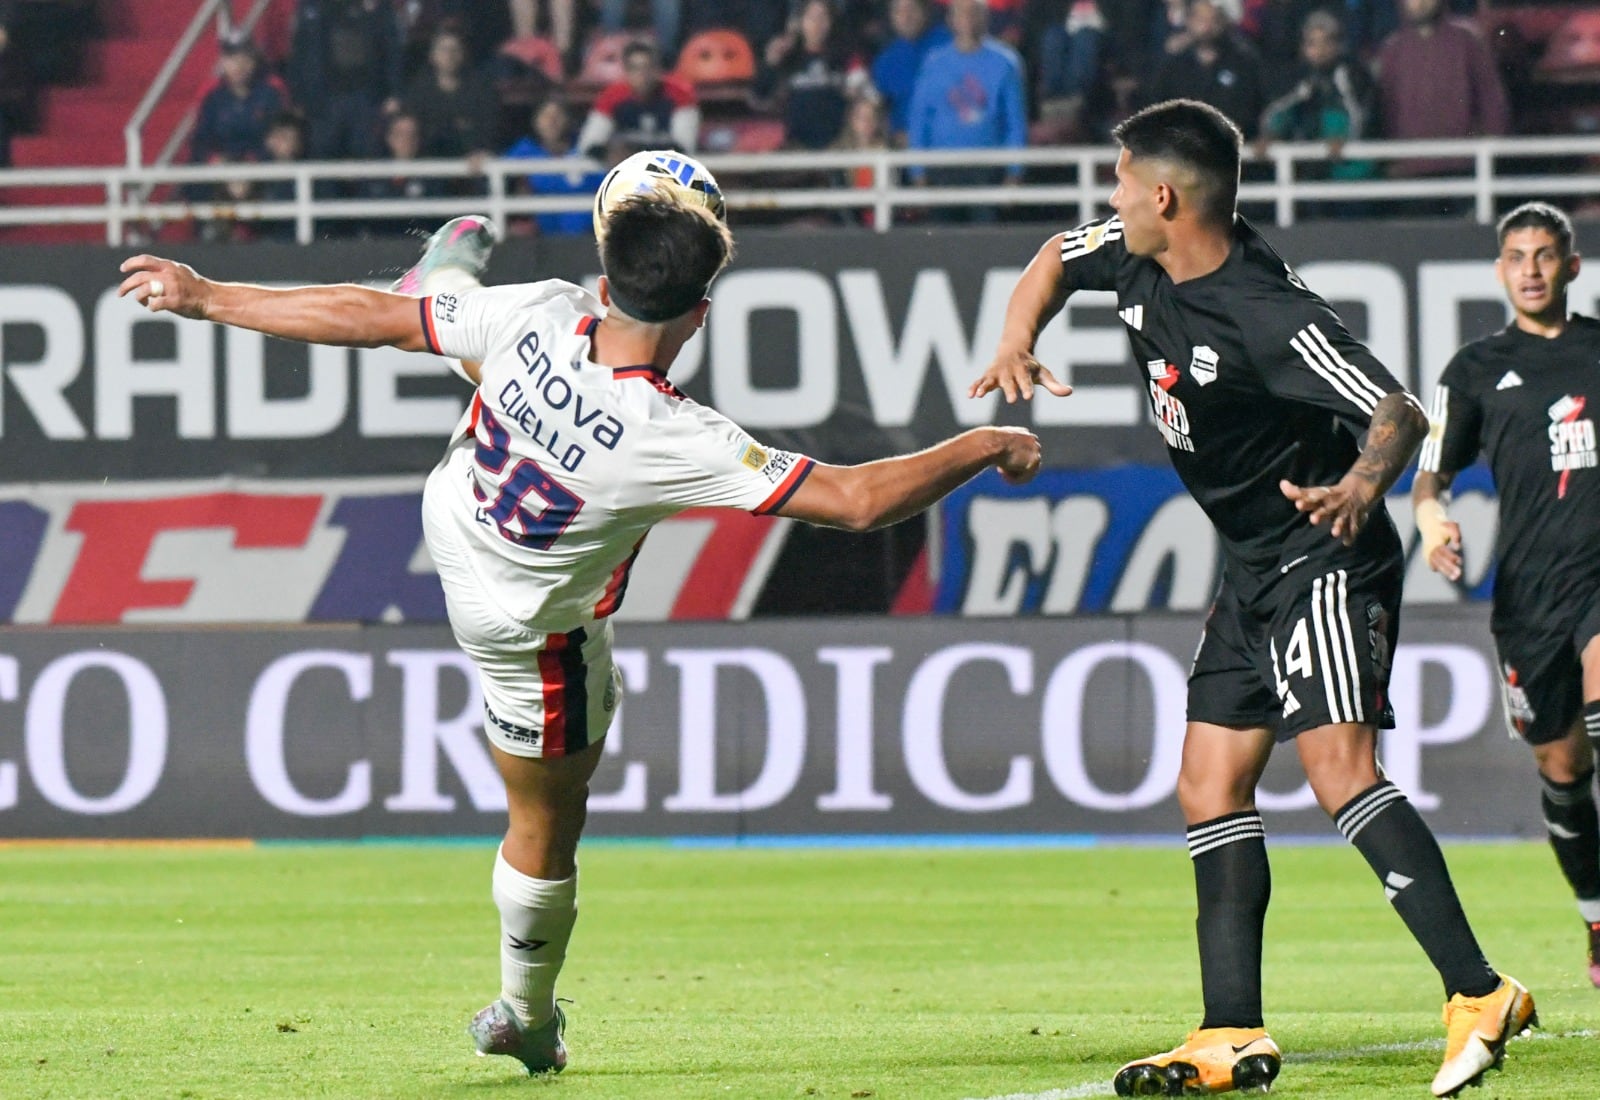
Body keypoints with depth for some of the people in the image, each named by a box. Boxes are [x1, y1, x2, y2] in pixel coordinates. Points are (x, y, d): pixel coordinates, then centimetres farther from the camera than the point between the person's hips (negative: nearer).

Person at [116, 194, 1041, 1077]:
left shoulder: (540, 315, -30)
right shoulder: (671, 440, -42)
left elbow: (366, 318, -19)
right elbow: (860, 500, -37)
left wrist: (207, 298, -7)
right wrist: (986, 448, -22)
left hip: (451, 513, 4)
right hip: (533, 625, -4)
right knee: (548, 825, 19)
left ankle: (446, 274, 66)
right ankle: (527, 1017, 38)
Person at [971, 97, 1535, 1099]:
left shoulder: (1269, 317, -25)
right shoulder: (1138, 263, 1)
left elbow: (1401, 411, -29)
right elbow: (1057, 260, 23)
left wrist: (1361, 486, -50)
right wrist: (1018, 344, 4)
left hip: (1325, 558, -10)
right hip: (1256, 568, 10)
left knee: (1337, 764, -25)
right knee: (1211, 785, 7)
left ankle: (1479, 995, -31)